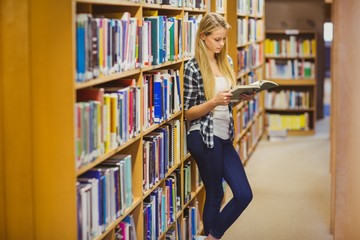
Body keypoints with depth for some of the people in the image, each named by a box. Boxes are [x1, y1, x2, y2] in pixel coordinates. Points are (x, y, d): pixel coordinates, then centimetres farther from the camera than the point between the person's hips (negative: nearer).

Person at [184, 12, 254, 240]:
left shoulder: (226, 61, 8)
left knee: (244, 194, 5)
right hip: (204, 137, -7)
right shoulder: (193, 68, -11)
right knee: (215, 195, 5)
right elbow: (188, 113, -9)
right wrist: (214, 102, -23)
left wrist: (242, 97, -1)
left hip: (225, 136, 7)